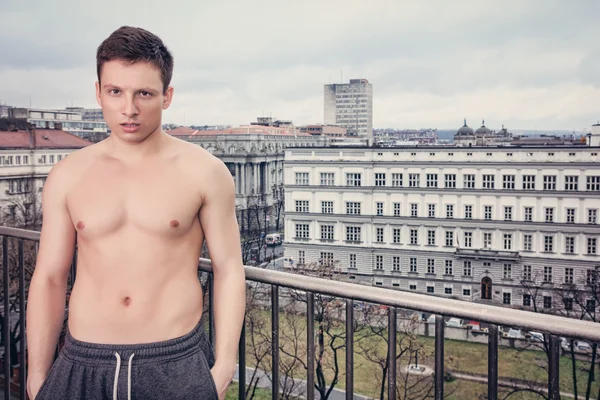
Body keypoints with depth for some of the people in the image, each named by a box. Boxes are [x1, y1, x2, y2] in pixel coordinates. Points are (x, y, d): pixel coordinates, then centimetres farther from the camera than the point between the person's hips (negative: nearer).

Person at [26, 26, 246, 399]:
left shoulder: (204, 172, -5)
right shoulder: (67, 176, 1)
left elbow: (229, 270, -2)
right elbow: (49, 278, 5)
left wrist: (224, 366, -5)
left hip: (177, 366, -2)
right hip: (82, 366, 2)